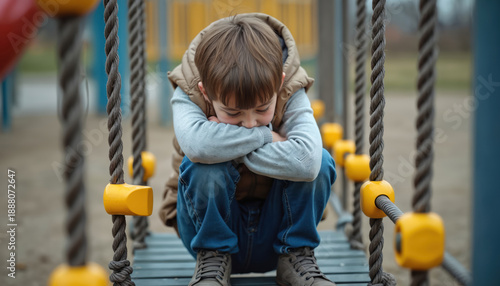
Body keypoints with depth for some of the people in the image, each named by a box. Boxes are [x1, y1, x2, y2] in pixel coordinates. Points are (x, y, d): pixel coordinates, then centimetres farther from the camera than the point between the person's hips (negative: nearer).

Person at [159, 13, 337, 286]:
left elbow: (306, 160, -38)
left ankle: (296, 257, -7)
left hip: (275, 229, 1)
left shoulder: (291, 94, -16)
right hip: (211, 226, -1)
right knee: (204, 164, -32)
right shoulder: (188, 94, -18)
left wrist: (229, 143, -31)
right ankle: (212, 260, -10)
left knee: (319, 161, -25)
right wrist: (266, 135, -31)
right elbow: (196, 143, -43)